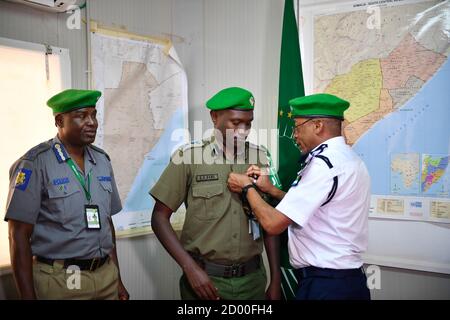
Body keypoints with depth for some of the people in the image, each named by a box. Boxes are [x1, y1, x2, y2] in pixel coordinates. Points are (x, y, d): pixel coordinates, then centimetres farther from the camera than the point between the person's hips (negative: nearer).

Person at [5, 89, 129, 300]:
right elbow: (19, 236, -11)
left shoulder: (102, 160, 6)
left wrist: (117, 279, 12)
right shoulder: (35, 164, -11)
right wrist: (28, 296, -12)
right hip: (59, 282, -5)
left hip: (106, 275, 5)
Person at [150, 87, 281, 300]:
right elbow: (160, 218, -5)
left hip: (253, 277, 3)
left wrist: (275, 279, 4)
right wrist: (190, 268, -13)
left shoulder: (260, 158, 0)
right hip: (205, 278, -3)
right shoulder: (189, 156, -9)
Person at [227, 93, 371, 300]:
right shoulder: (349, 158, 9)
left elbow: (273, 224, -19)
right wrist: (270, 189, 8)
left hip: (324, 286, -9)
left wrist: (247, 187, -4)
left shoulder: (325, 163, -20)